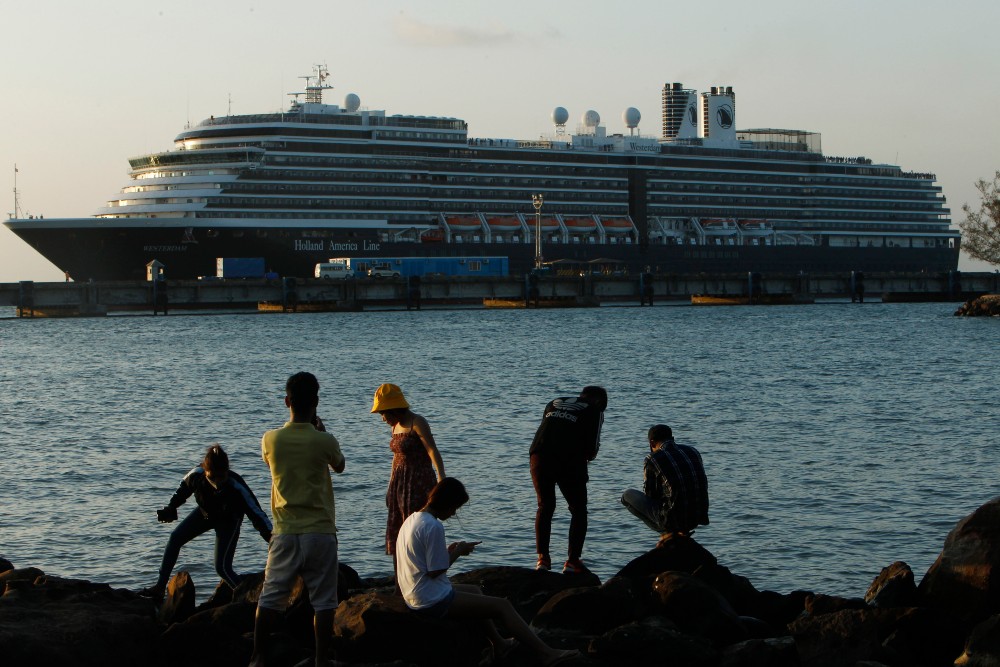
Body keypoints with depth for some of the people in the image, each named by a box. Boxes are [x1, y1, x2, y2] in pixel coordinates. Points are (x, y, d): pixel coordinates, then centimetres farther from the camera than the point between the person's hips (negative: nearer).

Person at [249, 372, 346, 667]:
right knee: (323, 600, 5)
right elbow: (340, 466, 13)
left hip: (285, 532, 2)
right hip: (320, 532, -2)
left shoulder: (271, 439, -4)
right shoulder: (324, 441, -9)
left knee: (271, 597, 9)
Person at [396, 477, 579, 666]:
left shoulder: (412, 520, 8)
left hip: (415, 597, 10)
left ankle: (498, 643, 44)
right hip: (434, 602, -10)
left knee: (474, 590, 33)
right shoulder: (434, 527, -22)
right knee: (502, 606, -4)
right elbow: (435, 571, -21)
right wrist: (457, 552, -6)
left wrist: (449, 551, 8)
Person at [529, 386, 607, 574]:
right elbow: (592, 447, 3)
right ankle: (572, 562, 4)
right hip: (570, 461, -4)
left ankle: (542, 559, 11)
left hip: (539, 455, 4)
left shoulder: (554, 403, 27)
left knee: (545, 507, 18)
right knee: (579, 511, 11)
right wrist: (586, 455, 26)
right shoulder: (595, 411, 12)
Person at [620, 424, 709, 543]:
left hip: (673, 519, -6)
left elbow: (649, 494, 2)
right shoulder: (693, 451, 8)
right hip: (698, 519, 6)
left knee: (627, 495, 14)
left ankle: (668, 531, 6)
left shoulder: (652, 460, -8)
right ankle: (682, 530, 18)